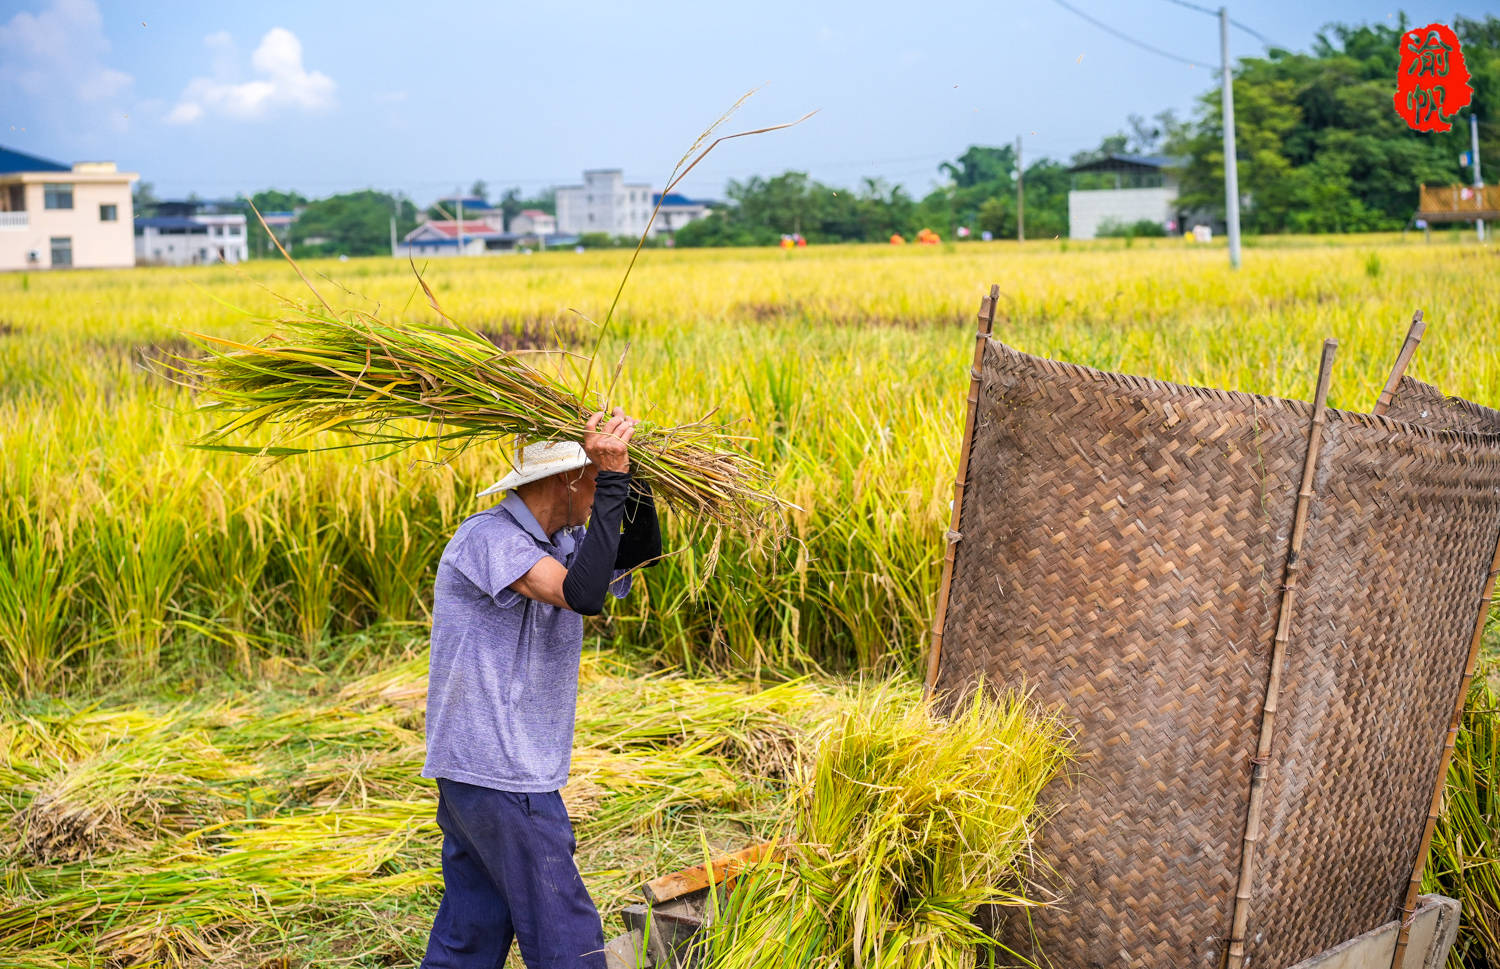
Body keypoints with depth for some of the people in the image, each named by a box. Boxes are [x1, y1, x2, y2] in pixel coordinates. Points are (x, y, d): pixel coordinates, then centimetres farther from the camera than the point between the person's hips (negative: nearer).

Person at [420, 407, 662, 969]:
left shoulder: (558, 541, 11)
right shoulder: (486, 537, -17)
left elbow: (641, 555, 14)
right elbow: (584, 595, -29)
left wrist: (629, 475, -1)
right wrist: (613, 480, -26)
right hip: (499, 778, -10)